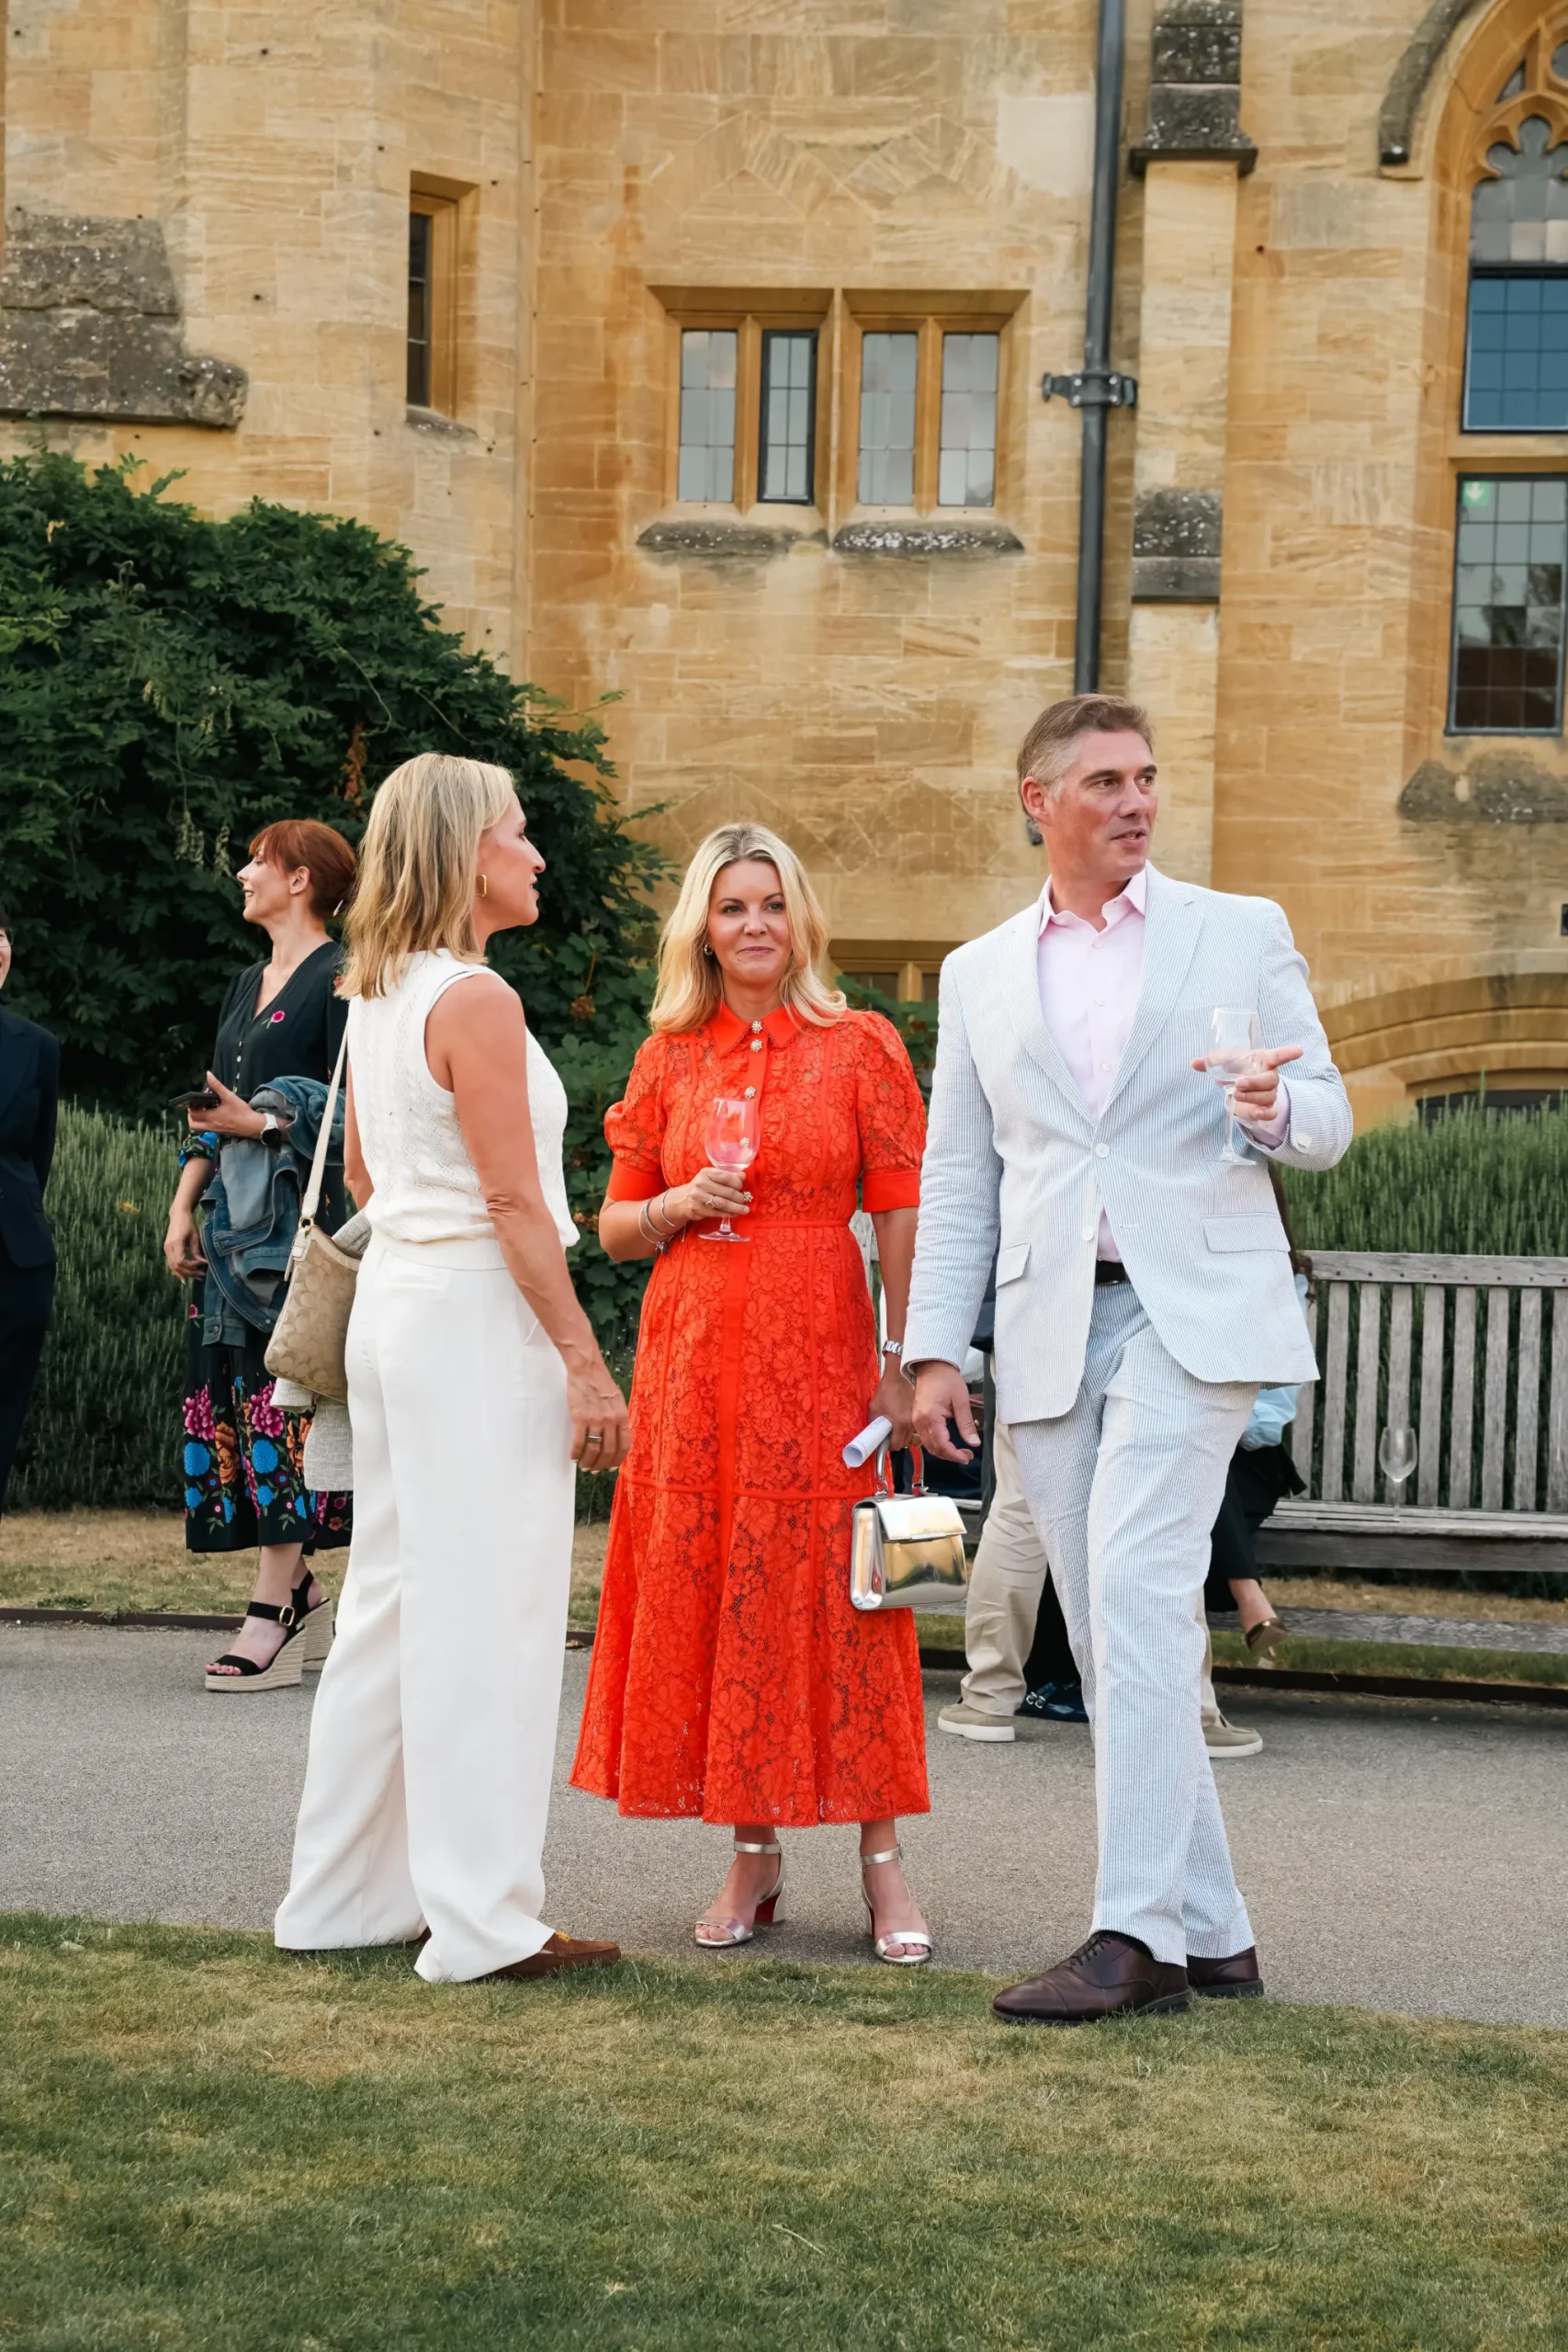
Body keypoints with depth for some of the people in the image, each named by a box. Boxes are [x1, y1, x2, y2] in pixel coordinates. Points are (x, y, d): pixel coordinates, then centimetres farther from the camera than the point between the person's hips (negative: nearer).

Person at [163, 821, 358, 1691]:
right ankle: (303, 1597, 11)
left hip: (300, 1217, -8)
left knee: (282, 1397, -12)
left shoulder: (339, 981, -6)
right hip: (233, 1216, 8)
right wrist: (185, 1205, 11)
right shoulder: (247, 985, 20)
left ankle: (272, 1616, -12)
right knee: (228, 1397, 4)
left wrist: (260, 1125, -19)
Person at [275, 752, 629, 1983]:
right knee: (486, 1611, -5)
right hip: (477, 1308, -9)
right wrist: (585, 1362, -17)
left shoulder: (375, 998, 13)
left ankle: (349, 1893, 21)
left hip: (394, 1291, 9)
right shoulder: (475, 999, -14)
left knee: (395, 1597, 14)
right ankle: (484, 1917, -2)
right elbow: (515, 1202, -18)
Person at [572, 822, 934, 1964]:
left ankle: (883, 1858, 4)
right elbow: (616, 1226, 14)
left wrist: (904, 1364, -9)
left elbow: (904, 1215, -3)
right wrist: (678, 1206, -7)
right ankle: (754, 1855, 15)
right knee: (709, 1597, 4)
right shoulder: (669, 1058, 9)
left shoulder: (860, 1045, 1)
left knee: (836, 1590, -3)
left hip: (820, 1355, -3)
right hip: (695, 1357, 3)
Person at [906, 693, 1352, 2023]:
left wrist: (1275, 1108, -15)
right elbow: (957, 1180, 16)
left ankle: (1137, 1929, -19)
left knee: (1136, 1595, -19)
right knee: (1112, 1638, 3)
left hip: (1194, 1311, -4)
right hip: (1050, 1336, 4)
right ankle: (1209, 1937, 11)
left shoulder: (1243, 935, 9)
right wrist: (934, 1351, 7)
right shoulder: (980, 976, 16)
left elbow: (1327, 1124, 9)